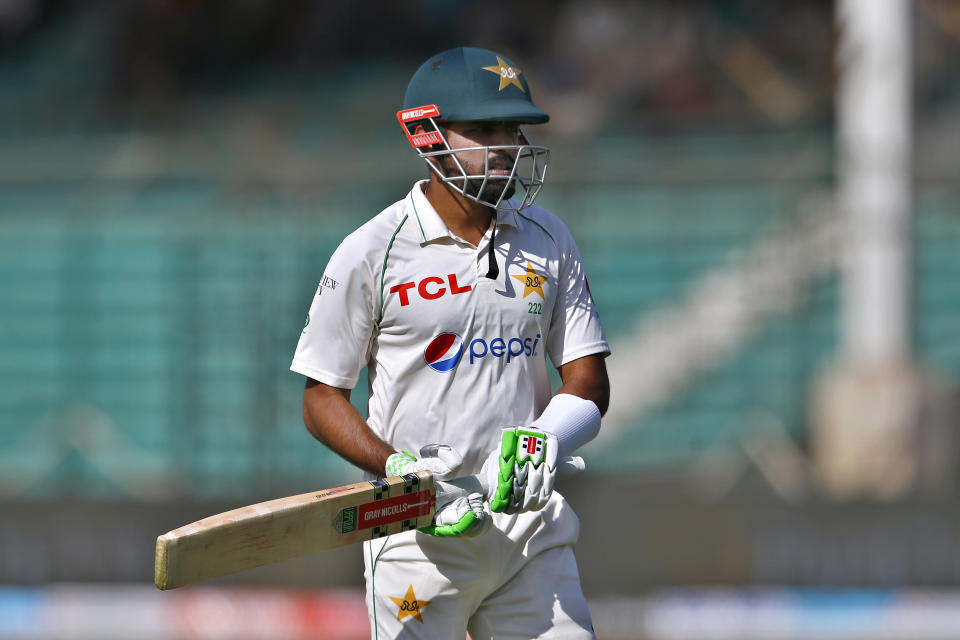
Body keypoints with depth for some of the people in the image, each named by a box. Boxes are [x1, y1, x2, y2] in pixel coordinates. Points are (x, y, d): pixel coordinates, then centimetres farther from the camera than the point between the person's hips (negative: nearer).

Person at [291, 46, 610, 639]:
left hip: (533, 521, 3)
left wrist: (543, 441, -13)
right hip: (420, 536, -3)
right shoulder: (371, 254, -4)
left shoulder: (549, 241, 8)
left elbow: (588, 379, 9)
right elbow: (322, 400, -2)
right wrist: (404, 473, -17)